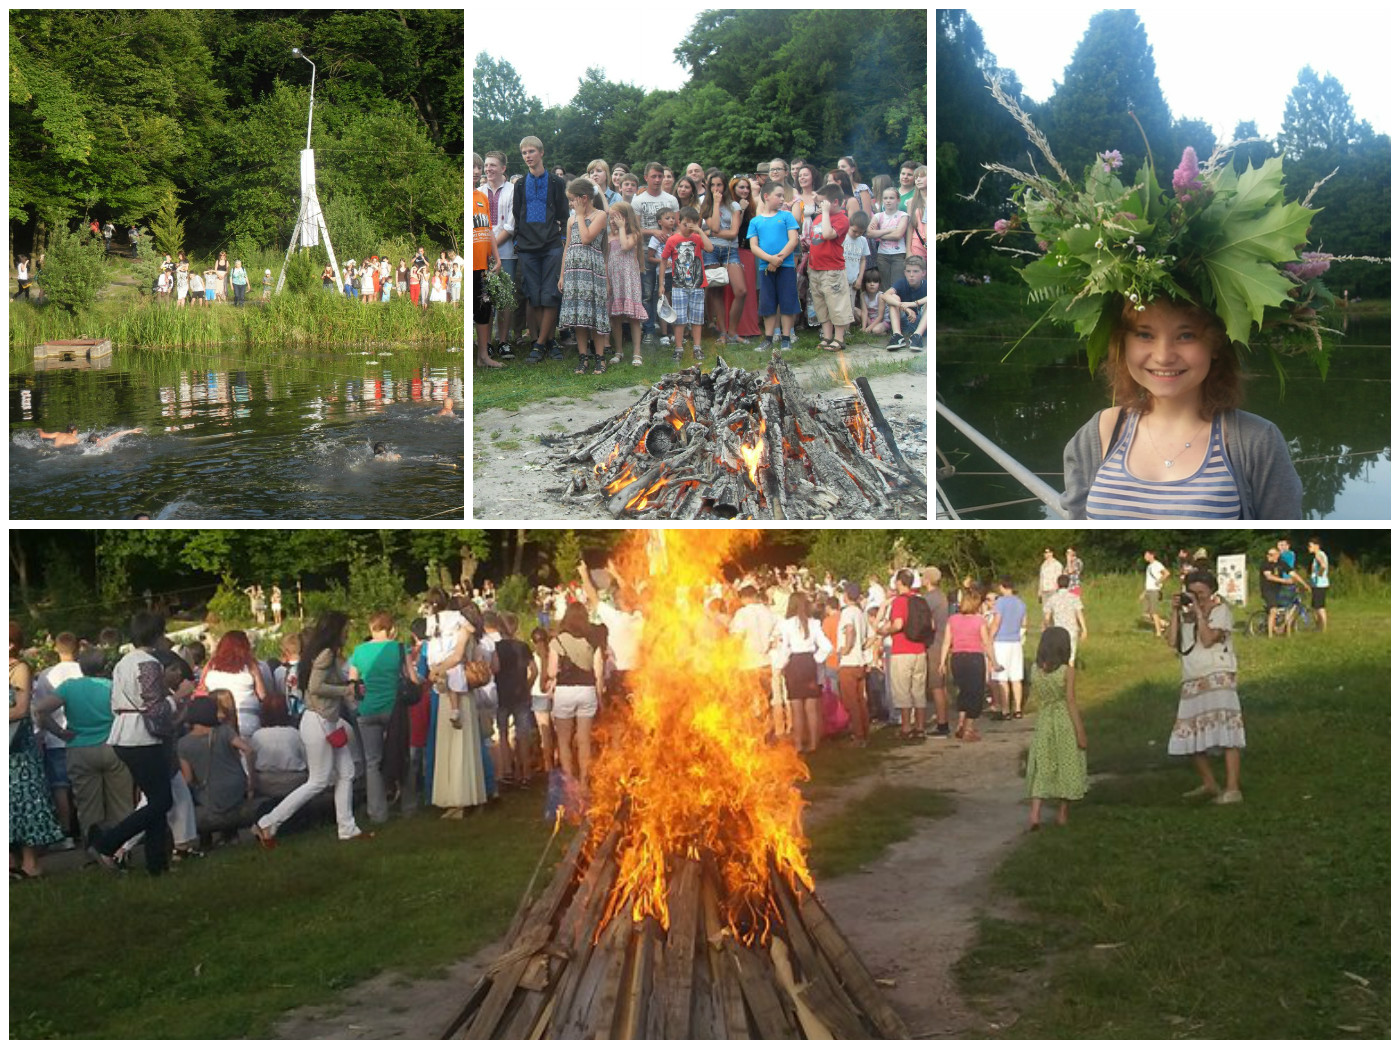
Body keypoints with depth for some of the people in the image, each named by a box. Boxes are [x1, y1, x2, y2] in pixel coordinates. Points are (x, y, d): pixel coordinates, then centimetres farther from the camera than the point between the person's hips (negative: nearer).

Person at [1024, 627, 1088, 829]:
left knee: (1041, 767, 6)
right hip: (1065, 721, -3)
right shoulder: (1067, 671, -14)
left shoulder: (1036, 670, -3)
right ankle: (1063, 814, 22)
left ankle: (1035, 813, -9)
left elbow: (1039, 698, 6)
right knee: (1066, 767, 13)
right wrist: (1080, 731, -9)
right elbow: (1071, 702, -13)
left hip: (1044, 720, 3)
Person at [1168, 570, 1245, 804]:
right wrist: (1175, 611, -2)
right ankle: (1209, 784, 23)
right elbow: (1172, 641, 0)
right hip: (1192, 681, 6)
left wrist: (1199, 611, -11)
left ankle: (1232, 789, -17)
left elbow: (1208, 640, -14)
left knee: (1225, 731, -14)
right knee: (1192, 736, 7)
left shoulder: (1220, 610, 0)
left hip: (1218, 678, -6)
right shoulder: (1185, 615, 14)